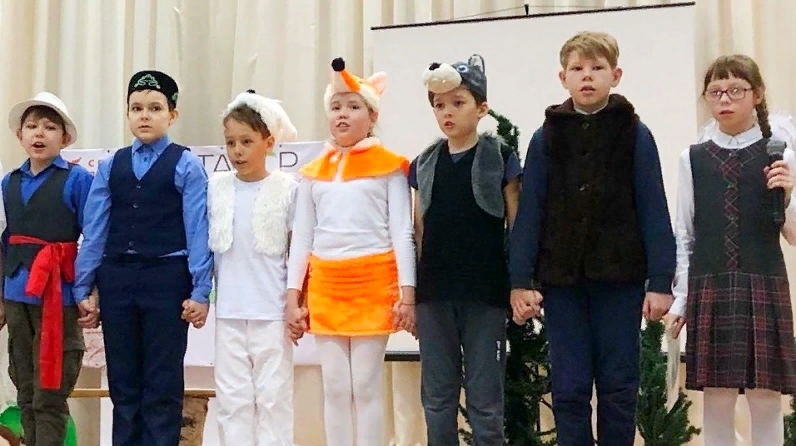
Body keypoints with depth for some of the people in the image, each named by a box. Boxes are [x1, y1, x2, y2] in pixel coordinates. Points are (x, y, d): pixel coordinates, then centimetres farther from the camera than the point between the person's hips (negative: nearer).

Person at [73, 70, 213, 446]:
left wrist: (199, 292, -10)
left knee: (163, 385, 3)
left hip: (166, 278, -4)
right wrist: (82, 288, 7)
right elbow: (95, 231, 9)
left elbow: (198, 231, -6)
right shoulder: (111, 166, 10)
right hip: (117, 278, 4)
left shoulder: (186, 165, -2)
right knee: (122, 383, 13)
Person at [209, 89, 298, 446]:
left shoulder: (287, 188, -3)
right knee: (232, 397, 6)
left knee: (273, 396, 4)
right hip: (228, 312, 3)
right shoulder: (215, 187, 4)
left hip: (272, 312, -2)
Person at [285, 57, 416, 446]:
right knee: (335, 388, 7)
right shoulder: (313, 173, 11)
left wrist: (407, 293, -10)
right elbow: (301, 238, 11)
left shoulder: (389, 166, 1)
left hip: (373, 284, -3)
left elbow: (402, 232, -3)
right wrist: (293, 297, 6)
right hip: (325, 286, 4)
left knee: (366, 386, -1)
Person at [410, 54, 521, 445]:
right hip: (434, 294, 4)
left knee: (485, 401, 4)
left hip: (485, 294, -3)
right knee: (437, 399, 10)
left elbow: (516, 228, 1)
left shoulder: (500, 158, -1)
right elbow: (418, 233, 11)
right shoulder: (424, 164, 8)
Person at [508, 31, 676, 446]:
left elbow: (654, 211, -1)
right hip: (561, 279, 1)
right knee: (569, 389, 6)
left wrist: (660, 281, -6)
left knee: (618, 387, 8)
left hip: (620, 277, -1)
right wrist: (520, 280, -3)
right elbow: (529, 212, 3)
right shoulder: (545, 138, 4)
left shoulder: (635, 135, 1)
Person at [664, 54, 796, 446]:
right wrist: (680, 298, 5)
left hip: (763, 288, -1)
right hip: (709, 289, 1)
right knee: (716, 398, 4)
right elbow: (684, 236, 8)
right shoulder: (692, 159, 6)